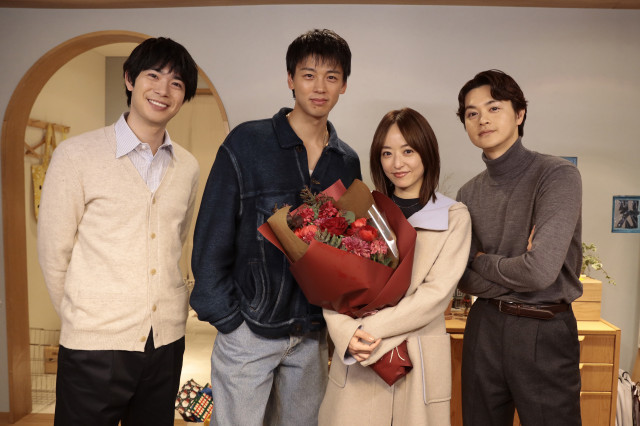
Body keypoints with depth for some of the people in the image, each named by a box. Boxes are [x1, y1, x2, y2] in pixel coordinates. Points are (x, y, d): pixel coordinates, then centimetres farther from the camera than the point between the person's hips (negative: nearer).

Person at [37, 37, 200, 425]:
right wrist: (84, 318, 4)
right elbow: (54, 253, -3)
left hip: (168, 341, 4)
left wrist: (163, 313, 12)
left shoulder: (187, 167, 5)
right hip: (94, 347, -3)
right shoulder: (76, 155, -7)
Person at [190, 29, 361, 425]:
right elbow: (211, 239, -9)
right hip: (248, 331, -4)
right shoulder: (247, 143, -9)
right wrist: (227, 318, -11)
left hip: (313, 333, 4)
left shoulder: (347, 161, 4)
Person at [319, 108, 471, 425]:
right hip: (355, 357, 2)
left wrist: (369, 329, -16)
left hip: (419, 360, -1)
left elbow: (436, 293, -9)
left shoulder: (454, 217, 0)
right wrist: (348, 334, -17)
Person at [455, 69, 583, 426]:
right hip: (484, 327, 5)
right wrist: (512, 272, -13)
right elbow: (461, 278, 2)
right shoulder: (469, 194, 4)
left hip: (544, 331, -4)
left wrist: (482, 261, -6)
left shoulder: (557, 175, -12)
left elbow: (541, 270, -22)